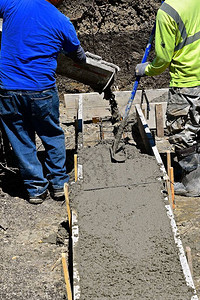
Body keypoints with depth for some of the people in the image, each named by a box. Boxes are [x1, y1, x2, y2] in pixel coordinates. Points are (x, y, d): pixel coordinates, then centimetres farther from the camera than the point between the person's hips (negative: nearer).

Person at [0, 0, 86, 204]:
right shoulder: (62, 23, -2)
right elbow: (78, 55, 15)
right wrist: (82, 61, 37)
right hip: (42, 91, -1)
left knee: (22, 141, 13)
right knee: (52, 136, 19)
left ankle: (36, 189, 21)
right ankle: (58, 183, 25)